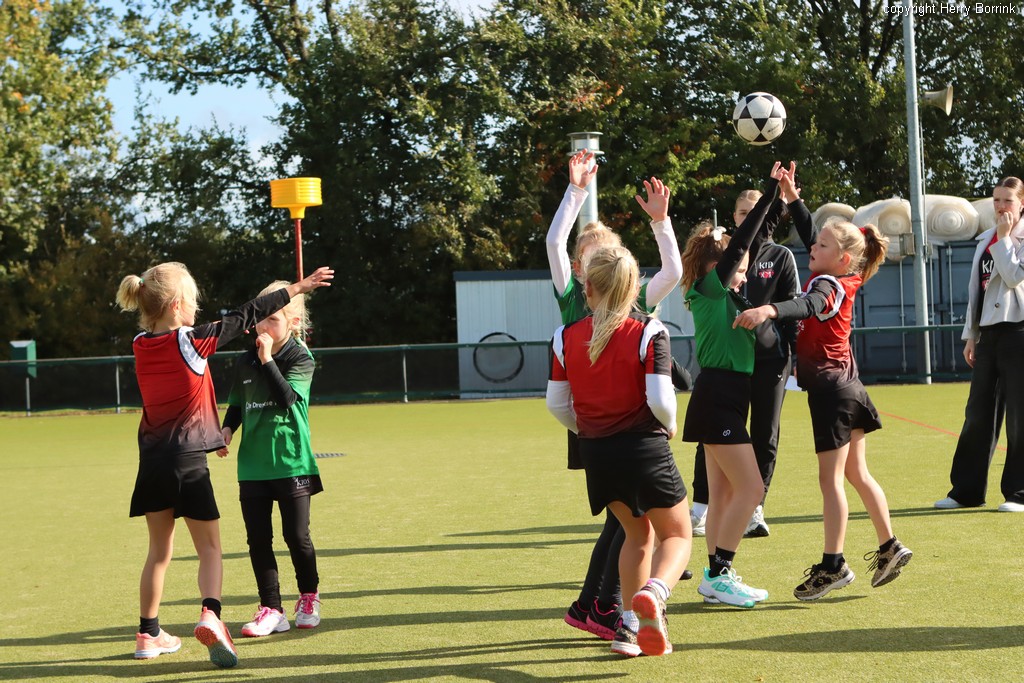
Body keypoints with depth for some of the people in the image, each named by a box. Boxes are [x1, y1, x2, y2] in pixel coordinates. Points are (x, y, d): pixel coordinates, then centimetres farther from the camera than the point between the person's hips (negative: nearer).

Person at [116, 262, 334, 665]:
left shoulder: (141, 346, 1)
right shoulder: (191, 341, -12)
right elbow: (247, 316, -5)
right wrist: (296, 288, 4)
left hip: (153, 461, 5)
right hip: (189, 461, -5)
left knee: (159, 551, 16)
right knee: (209, 549, 1)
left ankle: (149, 634, 21)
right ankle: (210, 614, -23)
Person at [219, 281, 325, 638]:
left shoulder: (300, 359, -6)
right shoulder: (245, 363, 8)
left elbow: (287, 397, -21)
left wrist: (268, 359, -22)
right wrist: (227, 428, 2)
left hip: (291, 462, -4)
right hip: (252, 464, 4)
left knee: (297, 536, 1)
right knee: (258, 539, 2)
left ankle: (309, 598, 24)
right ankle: (271, 609, 9)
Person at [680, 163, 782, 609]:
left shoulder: (723, 294, 15)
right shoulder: (710, 288, -7)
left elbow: (752, 245, 22)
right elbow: (739, 244, -12)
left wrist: (775, 202, 17)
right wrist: (768, 194, -6)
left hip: (724, 400, 10)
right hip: (718, 399, -10)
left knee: (724, 493, 11)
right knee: (750, 489, -10)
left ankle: (717, 578, 14)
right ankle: (718, 575, -8)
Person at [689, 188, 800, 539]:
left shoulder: (781, 256, 5)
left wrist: (794, 353, -5)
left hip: (769, 356, -1)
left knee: (765, 435, 3)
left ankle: (755, 509, 11)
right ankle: (700, 508, 7)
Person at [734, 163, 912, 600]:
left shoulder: (828, 284, -17)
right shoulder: (841, 279, 8)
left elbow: (808, 305, -41)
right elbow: (809, 237, 23)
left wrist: (769, 310, -58)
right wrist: (792, 200, 20)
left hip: (830, 386, -9)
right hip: (844, 383, 9)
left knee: (830, 478, -6)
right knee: (856, 474, 16)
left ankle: (833, 565, -5)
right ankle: (889, 548, 22)